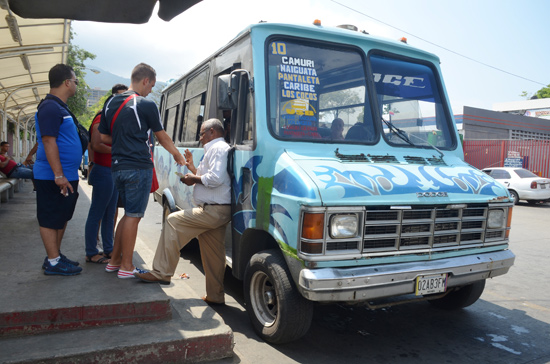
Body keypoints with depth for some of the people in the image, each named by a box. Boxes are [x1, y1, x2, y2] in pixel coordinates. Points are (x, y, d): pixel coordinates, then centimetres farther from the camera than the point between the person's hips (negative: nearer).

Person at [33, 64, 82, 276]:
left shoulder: (59, 107, 17)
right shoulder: (50, 107, -15)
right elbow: (48, 141, -21)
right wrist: (59, 175, -24)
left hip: (66, 176, 10)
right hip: (53, 177, -10)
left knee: (61, 218, 16)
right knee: (50, 219, -1)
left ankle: (56, 256, 27)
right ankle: (53, 262, 7)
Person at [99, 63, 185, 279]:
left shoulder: (110, 103, 13)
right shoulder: (146, 105, -8)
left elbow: (104, 138, 14)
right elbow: (162, 137, 0)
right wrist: (178, 156, 15)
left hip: (117, 167, 7)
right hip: (138, 168, -7)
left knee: (129, 214, 18)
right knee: (133, 216, 0)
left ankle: (114, 261, 23)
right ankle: (126, 267, 7)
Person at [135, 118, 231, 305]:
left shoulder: (217, 148, -8)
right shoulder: (217, 149, 26)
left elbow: (216, 178, -23)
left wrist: (194, 179, -9)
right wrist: (192, 168, 19)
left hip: (212, 211, -11)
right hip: (220, 212, 11)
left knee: (173, 221, -9)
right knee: (214, 255, 12)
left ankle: (161, 273, -5)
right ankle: (215, 295, 20)